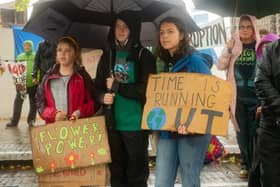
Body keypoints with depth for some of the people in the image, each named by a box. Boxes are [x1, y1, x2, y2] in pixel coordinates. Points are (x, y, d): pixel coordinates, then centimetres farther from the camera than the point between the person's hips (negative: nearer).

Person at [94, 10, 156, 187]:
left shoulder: (144, 56, -3)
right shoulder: (107, 56, 10)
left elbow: (148, 89, -11)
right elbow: (98, 87, 10)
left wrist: (117, 86, -10)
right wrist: (103, 96, -12)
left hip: (137, 124, -4)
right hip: (112, 123, 4)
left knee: (137, 172, 8)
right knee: (116, 170, 15)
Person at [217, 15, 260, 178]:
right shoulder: (234, 45, 6)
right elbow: (220, 66, 1)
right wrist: (228, 49, -12)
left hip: (256, 97, -3)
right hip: (238, 98, 3)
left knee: (255, 133, 1)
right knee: (242, 132, 9)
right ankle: (245, 164, 20)